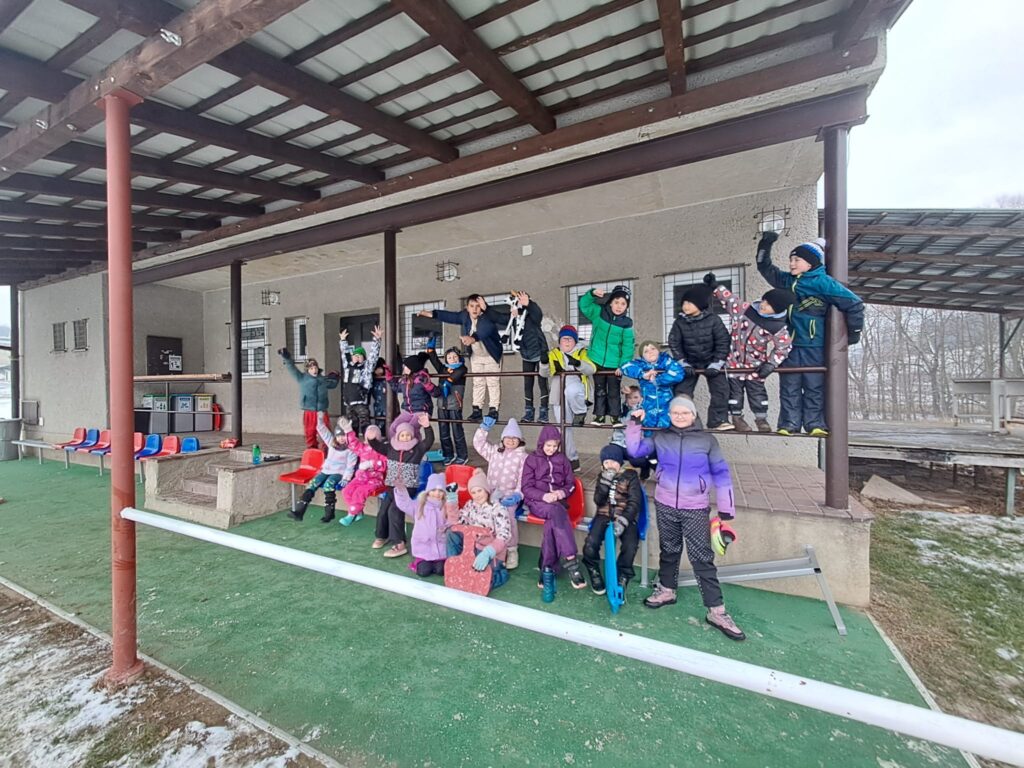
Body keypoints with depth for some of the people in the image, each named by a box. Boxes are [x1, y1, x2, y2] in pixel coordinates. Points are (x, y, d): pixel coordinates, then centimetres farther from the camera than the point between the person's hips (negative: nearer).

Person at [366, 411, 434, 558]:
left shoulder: (418, 449, -3)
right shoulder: (391, 448, 8)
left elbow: (429, 441, -18)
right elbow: (377, 446, 8)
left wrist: (427, 427, -35)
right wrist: (371, 439, -15)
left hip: (408, 487, -5)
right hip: (391, 486, 5)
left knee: (394, 510, -20)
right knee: (383, 510, 0)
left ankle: (399, 544, -15)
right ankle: (382, 535, 29)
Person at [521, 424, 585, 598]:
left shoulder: (562, 459, 13)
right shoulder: (532, 459, 5)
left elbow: (571, 484, 14)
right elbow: (526, 488, 0)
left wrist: (563, 492, -10)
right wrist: (544, 496, -19)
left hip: (557, 502, 3)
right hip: (537, 502, -2)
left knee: (552, 522, -33)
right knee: (557, 512, -36)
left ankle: (547, 570, -27)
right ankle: (571, 563, -41)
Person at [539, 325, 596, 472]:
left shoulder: (581, 352, 8)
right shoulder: (554, 354, 15)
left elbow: (591, 369, -9)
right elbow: (544, 373, 4)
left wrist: (578, 363, -28)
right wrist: (545, 363, -18)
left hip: (577, 393, -4)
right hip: (560, 397, 4)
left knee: (571, 391, -40)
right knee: (564, 428, 5)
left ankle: (581, 413, -11)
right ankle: (572, 459, 18)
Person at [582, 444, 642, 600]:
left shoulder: (631, 476, 1)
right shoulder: (602, 476, 11)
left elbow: (634, 502, -8)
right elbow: (598, 501, 1)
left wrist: (623, 520, -24)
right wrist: (606, 482, -15)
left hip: (625, 517, -2)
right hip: (604, 516, 2)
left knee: (630, 546, -32)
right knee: (590, 544, -25)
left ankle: (621, 581, -7)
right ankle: (595, 574, 5)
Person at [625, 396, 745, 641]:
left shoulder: (706, 440, -3)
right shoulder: (660, 437, 1)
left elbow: (721, 473, 0)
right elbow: (634, 450, 0)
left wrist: (726, 508, -3)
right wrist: (636, 424, -10)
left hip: (696, 508, -2)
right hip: (665, 505, 2)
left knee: (702, 558, -2)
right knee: (669, 550, 17)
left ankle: (716, 611, 8)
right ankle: (666, 590, 35)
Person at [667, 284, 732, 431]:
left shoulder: (713, 320, -17)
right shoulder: (680, 321, -12)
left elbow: (723, 342, -13)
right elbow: (674, 343, -9)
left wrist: (716, 364, -18)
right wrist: (683, 363, -15)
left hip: (711, 361, -1)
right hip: (690, 362, 1)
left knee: (721, 389, -9)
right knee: (682, 391, -1)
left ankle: (718, 420, 1)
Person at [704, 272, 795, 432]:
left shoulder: (778, 328, -14)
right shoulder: (744, 309, -9)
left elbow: (783, 347, -6)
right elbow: (729, 299, 0)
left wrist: (771, 364, -15)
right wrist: (715, 286, -7)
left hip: (756, 364, -1)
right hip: (735, 360, 1)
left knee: (757, 391, 8)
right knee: (735, 390, 7)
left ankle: (761, 418, 24)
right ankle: (736, 417, 21)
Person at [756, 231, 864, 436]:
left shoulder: (823, 282, -7)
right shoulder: (788, 281, 11)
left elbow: (854, 304, -6)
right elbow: (766, 269, 21)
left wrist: (854, 332, -1)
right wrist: (765, 245, 10)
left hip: (814, 346, -5)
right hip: (791, 344, 6)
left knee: (814, 387, 1)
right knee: (789, 387, 5)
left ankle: (815, 424, 8)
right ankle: (789, 424, 9)